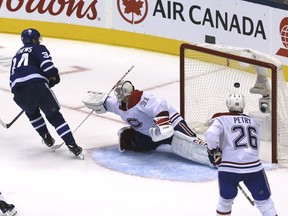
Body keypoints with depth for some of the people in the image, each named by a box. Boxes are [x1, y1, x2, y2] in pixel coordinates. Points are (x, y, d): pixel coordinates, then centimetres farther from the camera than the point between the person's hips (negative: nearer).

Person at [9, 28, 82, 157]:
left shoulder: (17, 55, 35)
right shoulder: (38, 48, 16)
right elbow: (46, 64, -4)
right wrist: (54, 76, 9)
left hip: (18, 89, 5)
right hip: (37, 85, -4)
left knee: (32, 112, 34)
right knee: (54, 115, 5)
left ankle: (46, 137, 30)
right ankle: (72, 145, -4)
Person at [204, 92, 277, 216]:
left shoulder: (221, 120, 4)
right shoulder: (253, 122, 18)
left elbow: (211, 135, -14)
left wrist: (214, 152, 2)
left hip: (229, 168, -1)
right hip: (253, 167, 2)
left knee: (225, 200, 20)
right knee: (263, 200, 12)